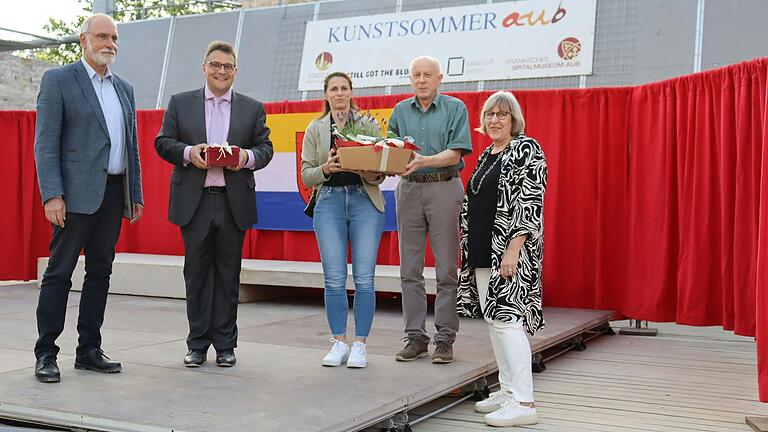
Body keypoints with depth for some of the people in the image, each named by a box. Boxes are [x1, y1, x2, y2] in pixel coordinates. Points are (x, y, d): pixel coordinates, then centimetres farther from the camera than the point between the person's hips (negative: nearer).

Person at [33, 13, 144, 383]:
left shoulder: (124, 88, 17)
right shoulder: (58, 80, -1)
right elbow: (45, 143, -7)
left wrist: (135, 194, 14)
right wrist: (52, 195, -16)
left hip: (114, 194, 6)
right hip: (78, 193, -6)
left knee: (100, 272, 10)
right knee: (60, 271, -2)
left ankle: (89, 350, 18)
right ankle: (46, 354, 4)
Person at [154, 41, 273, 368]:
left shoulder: (252, 108, 12)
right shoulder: (180, 103, 10)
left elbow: (265, 148, 9)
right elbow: (162, 142, 7)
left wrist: (248, 157, -12)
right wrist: (188, 152, -12)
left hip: (234, 202, 0)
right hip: (194, 202, 0)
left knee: (228, 274, 5)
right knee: (196, 273, 4)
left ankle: (225, 345, 15)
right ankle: (198, 344, 13)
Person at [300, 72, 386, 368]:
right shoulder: (315, 129, 11)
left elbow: (382, 167, 8)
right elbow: (306, 175, 8)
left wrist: (375, 175, -15)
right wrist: (325, 168, -13)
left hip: (365, 201, -1)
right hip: (330, 202, 1)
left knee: (364, 278, -5)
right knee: (334, 279, -1)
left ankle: (360, 344, 4)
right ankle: (339, 343, 10)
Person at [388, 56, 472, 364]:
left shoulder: (454, 108, 2)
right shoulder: (401, 110, 13)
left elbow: (455, 153, -8)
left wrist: (425, 161, -24)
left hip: (444, 189, -3)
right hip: (408, 189, 4)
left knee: (446, 269, -2)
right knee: (410, 269, 5)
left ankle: (445, 339, 4)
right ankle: (415, 337, 13)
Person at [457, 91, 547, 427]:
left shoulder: (527, 150, -8)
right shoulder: (486, 155, 17)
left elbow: (531, 203, -17)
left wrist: (513, 249, -23)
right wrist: (471, 248, 18)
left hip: (509, 250, -9)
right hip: (482, 251, 9)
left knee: (506, 319, -13)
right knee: (493, 319, 10)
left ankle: (524, 403, -11)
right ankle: (508, 389, 19)